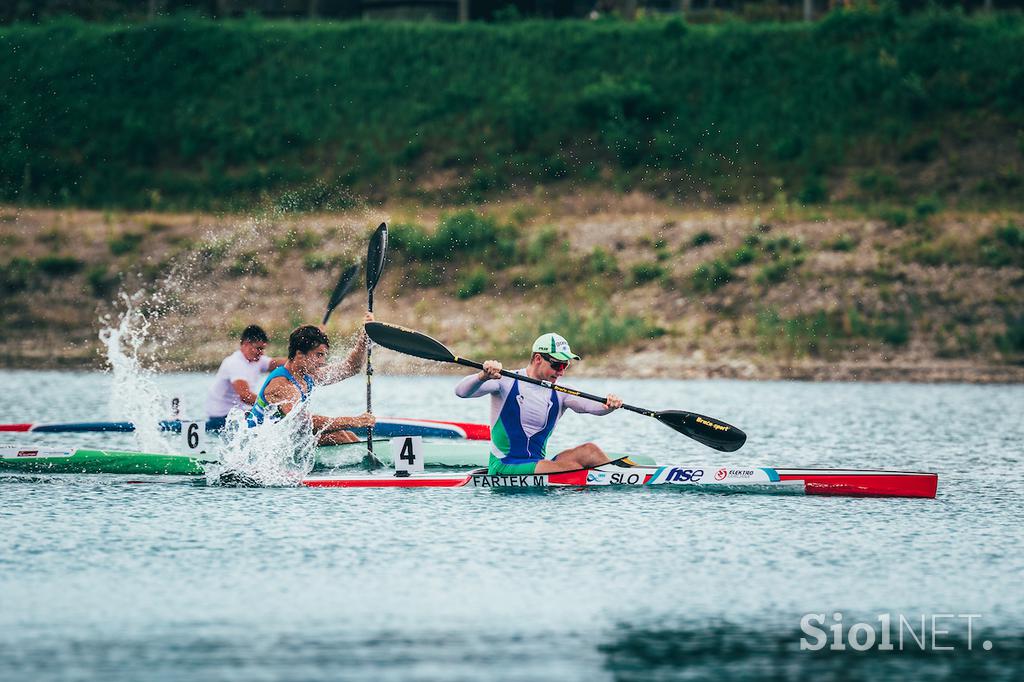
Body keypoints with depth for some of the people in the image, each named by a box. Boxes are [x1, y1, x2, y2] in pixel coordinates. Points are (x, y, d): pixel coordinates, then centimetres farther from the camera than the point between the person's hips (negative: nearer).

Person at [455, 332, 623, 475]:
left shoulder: (559, 394, 9)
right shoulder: (507, 383, -3)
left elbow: (589, 406, -8)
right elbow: (461, 391, -12)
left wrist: (608, 406, -31)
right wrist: (483, 377, -34)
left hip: (538, 464, 6)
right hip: (503, 467, -6)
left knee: (588, 450, -17)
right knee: (572, 468, -26)